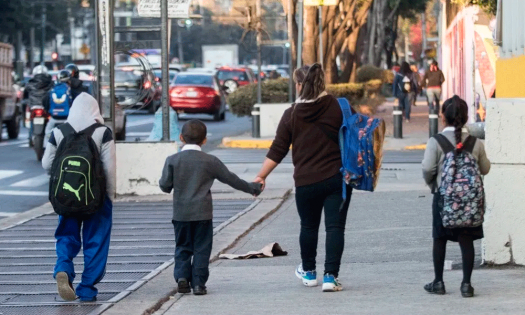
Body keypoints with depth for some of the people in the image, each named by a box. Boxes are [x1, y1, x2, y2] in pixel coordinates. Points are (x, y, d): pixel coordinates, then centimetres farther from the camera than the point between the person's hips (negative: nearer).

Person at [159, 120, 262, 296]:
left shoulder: (172, 161, -2)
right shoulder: (210, 162, -2)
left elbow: (165, 186, -4)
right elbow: (230, 179, 6)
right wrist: (252, 188, 19)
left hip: (181, 213, 1)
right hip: (203, 213, -1)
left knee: (183, 247, 12)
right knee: (201, 249, 4)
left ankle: (182, 276, -4)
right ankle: (198, 283, 0)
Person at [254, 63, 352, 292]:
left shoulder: (292, 115, -2)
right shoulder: (338, 107, -4)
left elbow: (277, 151, 0)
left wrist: (261, 176, 9)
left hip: (306, 182, 1)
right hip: (337, 178, -1)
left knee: (309, 226, 19)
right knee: (335, 227, 1)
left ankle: (308, 272, 34)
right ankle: (331, 276, -7)